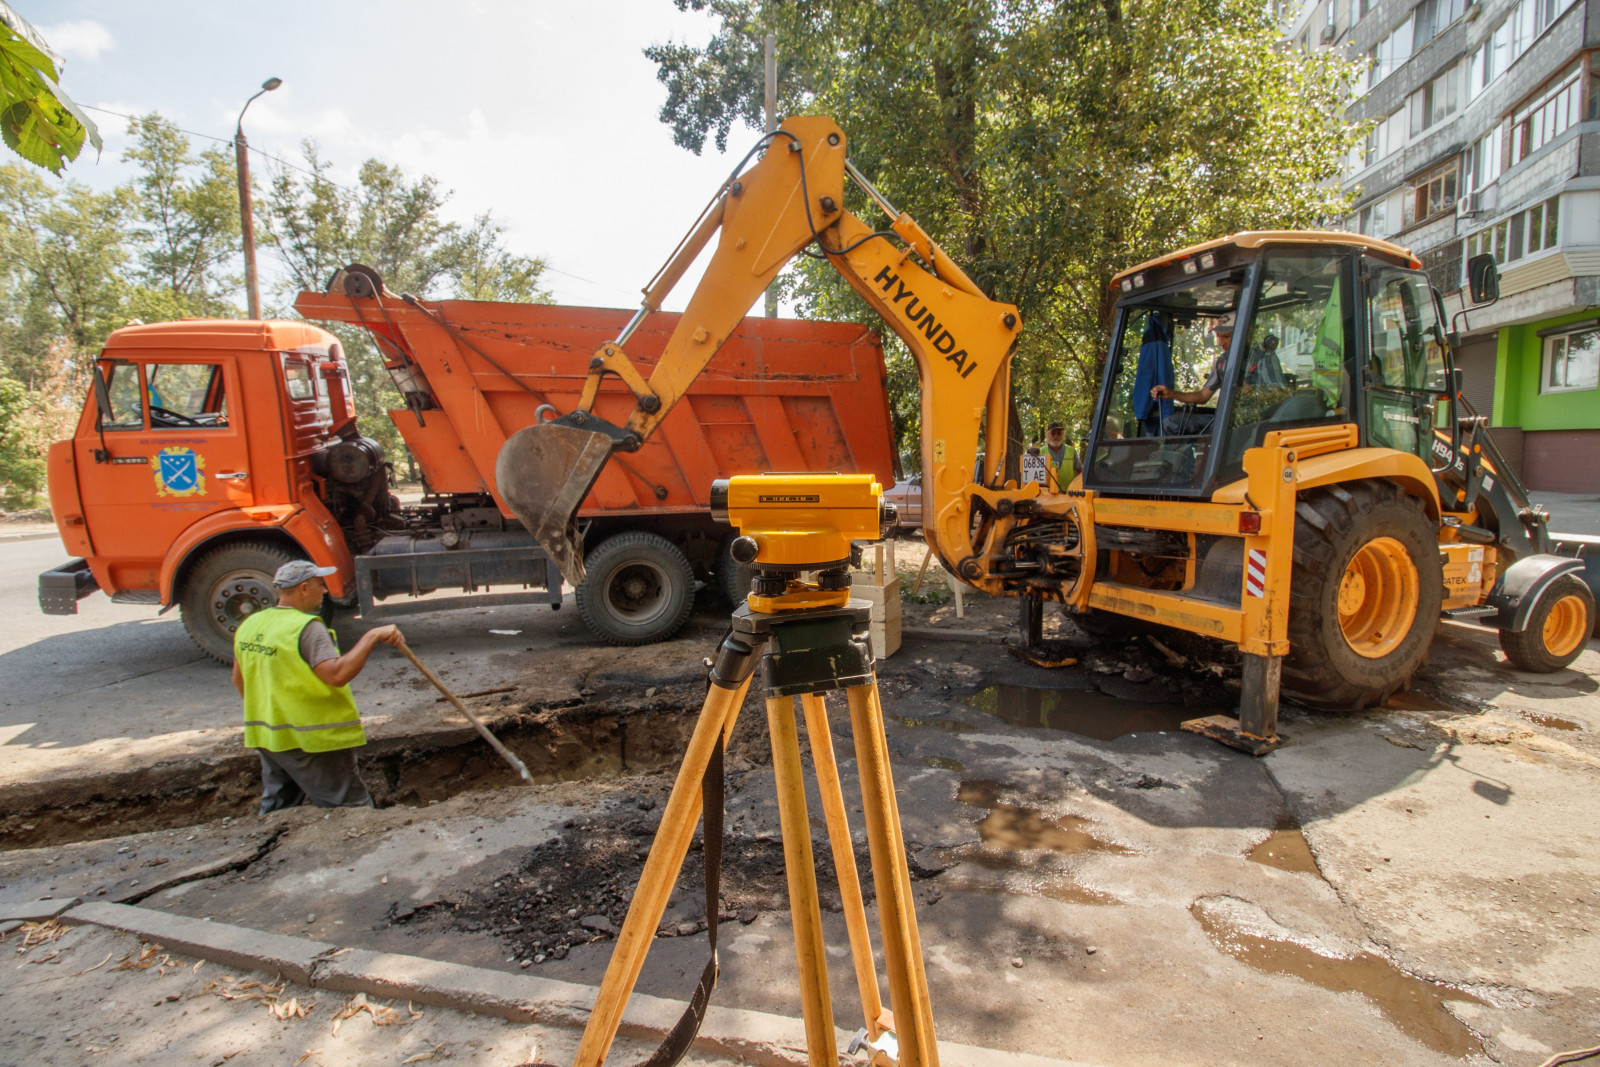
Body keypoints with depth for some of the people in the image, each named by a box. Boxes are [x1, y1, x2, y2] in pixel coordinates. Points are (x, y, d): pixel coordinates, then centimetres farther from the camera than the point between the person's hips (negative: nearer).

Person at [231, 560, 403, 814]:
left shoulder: (249, 625, 8)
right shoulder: (306, 628, -19)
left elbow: (238, 679, 19)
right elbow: (337, 674, -30)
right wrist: (372, 637, -26)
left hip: (267, 737, 9)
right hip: (311, 742, -8)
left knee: (275, 809, 21)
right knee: (353, 813, -3)